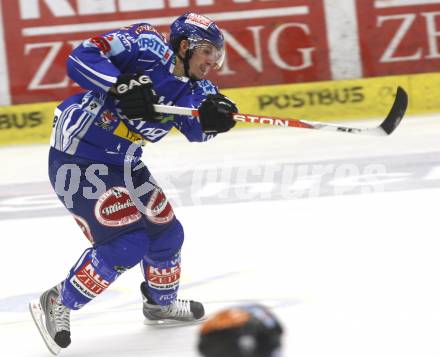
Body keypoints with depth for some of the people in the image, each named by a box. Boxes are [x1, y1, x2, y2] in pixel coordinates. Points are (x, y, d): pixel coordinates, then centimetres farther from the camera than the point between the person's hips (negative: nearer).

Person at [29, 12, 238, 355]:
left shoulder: (193, 88, 6)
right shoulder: (147, 47, -18)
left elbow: (199, 131, -7)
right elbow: (81, 58, -25)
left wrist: (213, 117, -29)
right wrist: (122, 85, -37)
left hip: (122, 162, 9)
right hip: (78, 157, -9)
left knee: (166, 230, 16)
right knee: (126, 241, -13)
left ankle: (161, 303, 42)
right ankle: (57, 305, 2)